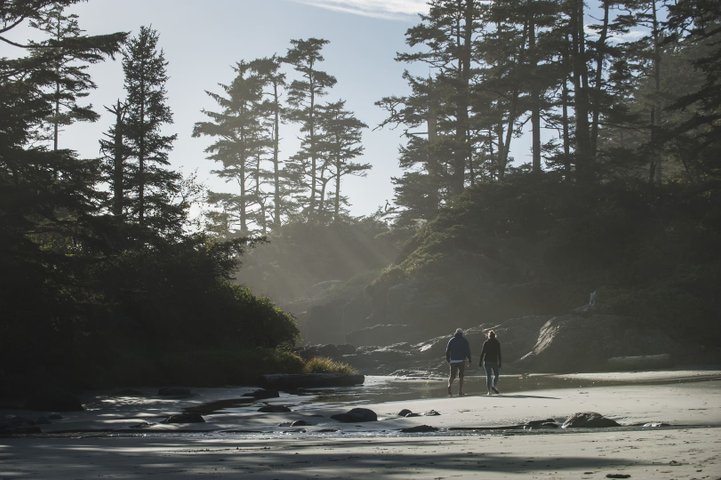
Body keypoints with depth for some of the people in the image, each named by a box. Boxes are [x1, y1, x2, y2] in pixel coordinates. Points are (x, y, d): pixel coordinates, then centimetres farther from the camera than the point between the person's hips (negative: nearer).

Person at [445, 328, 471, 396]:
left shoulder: (451, 340, 5)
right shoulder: (464, 340, 1)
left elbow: (447, 351, 3)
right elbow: (468, 351, -3)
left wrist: (448, 360, 15)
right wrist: (469, 361, 0)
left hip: (453, 361, 1)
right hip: (461, 361, -1)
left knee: (452, 376, 9)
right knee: (461, 376, 8)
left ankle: (449, 385, -21)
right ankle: (460, 392, 4)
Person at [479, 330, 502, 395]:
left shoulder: (486, 343, 2)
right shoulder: (497, 343, 1)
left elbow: (482, 352, -2)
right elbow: (499, 354, -1)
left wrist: (480, 362, 2)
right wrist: (499, 364, 2)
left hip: (487, 361, 1)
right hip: (494, 361, -1)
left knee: (488, 375, 4)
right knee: (496, 375, 13)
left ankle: (489, 391, -2)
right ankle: (493, 386, -7)